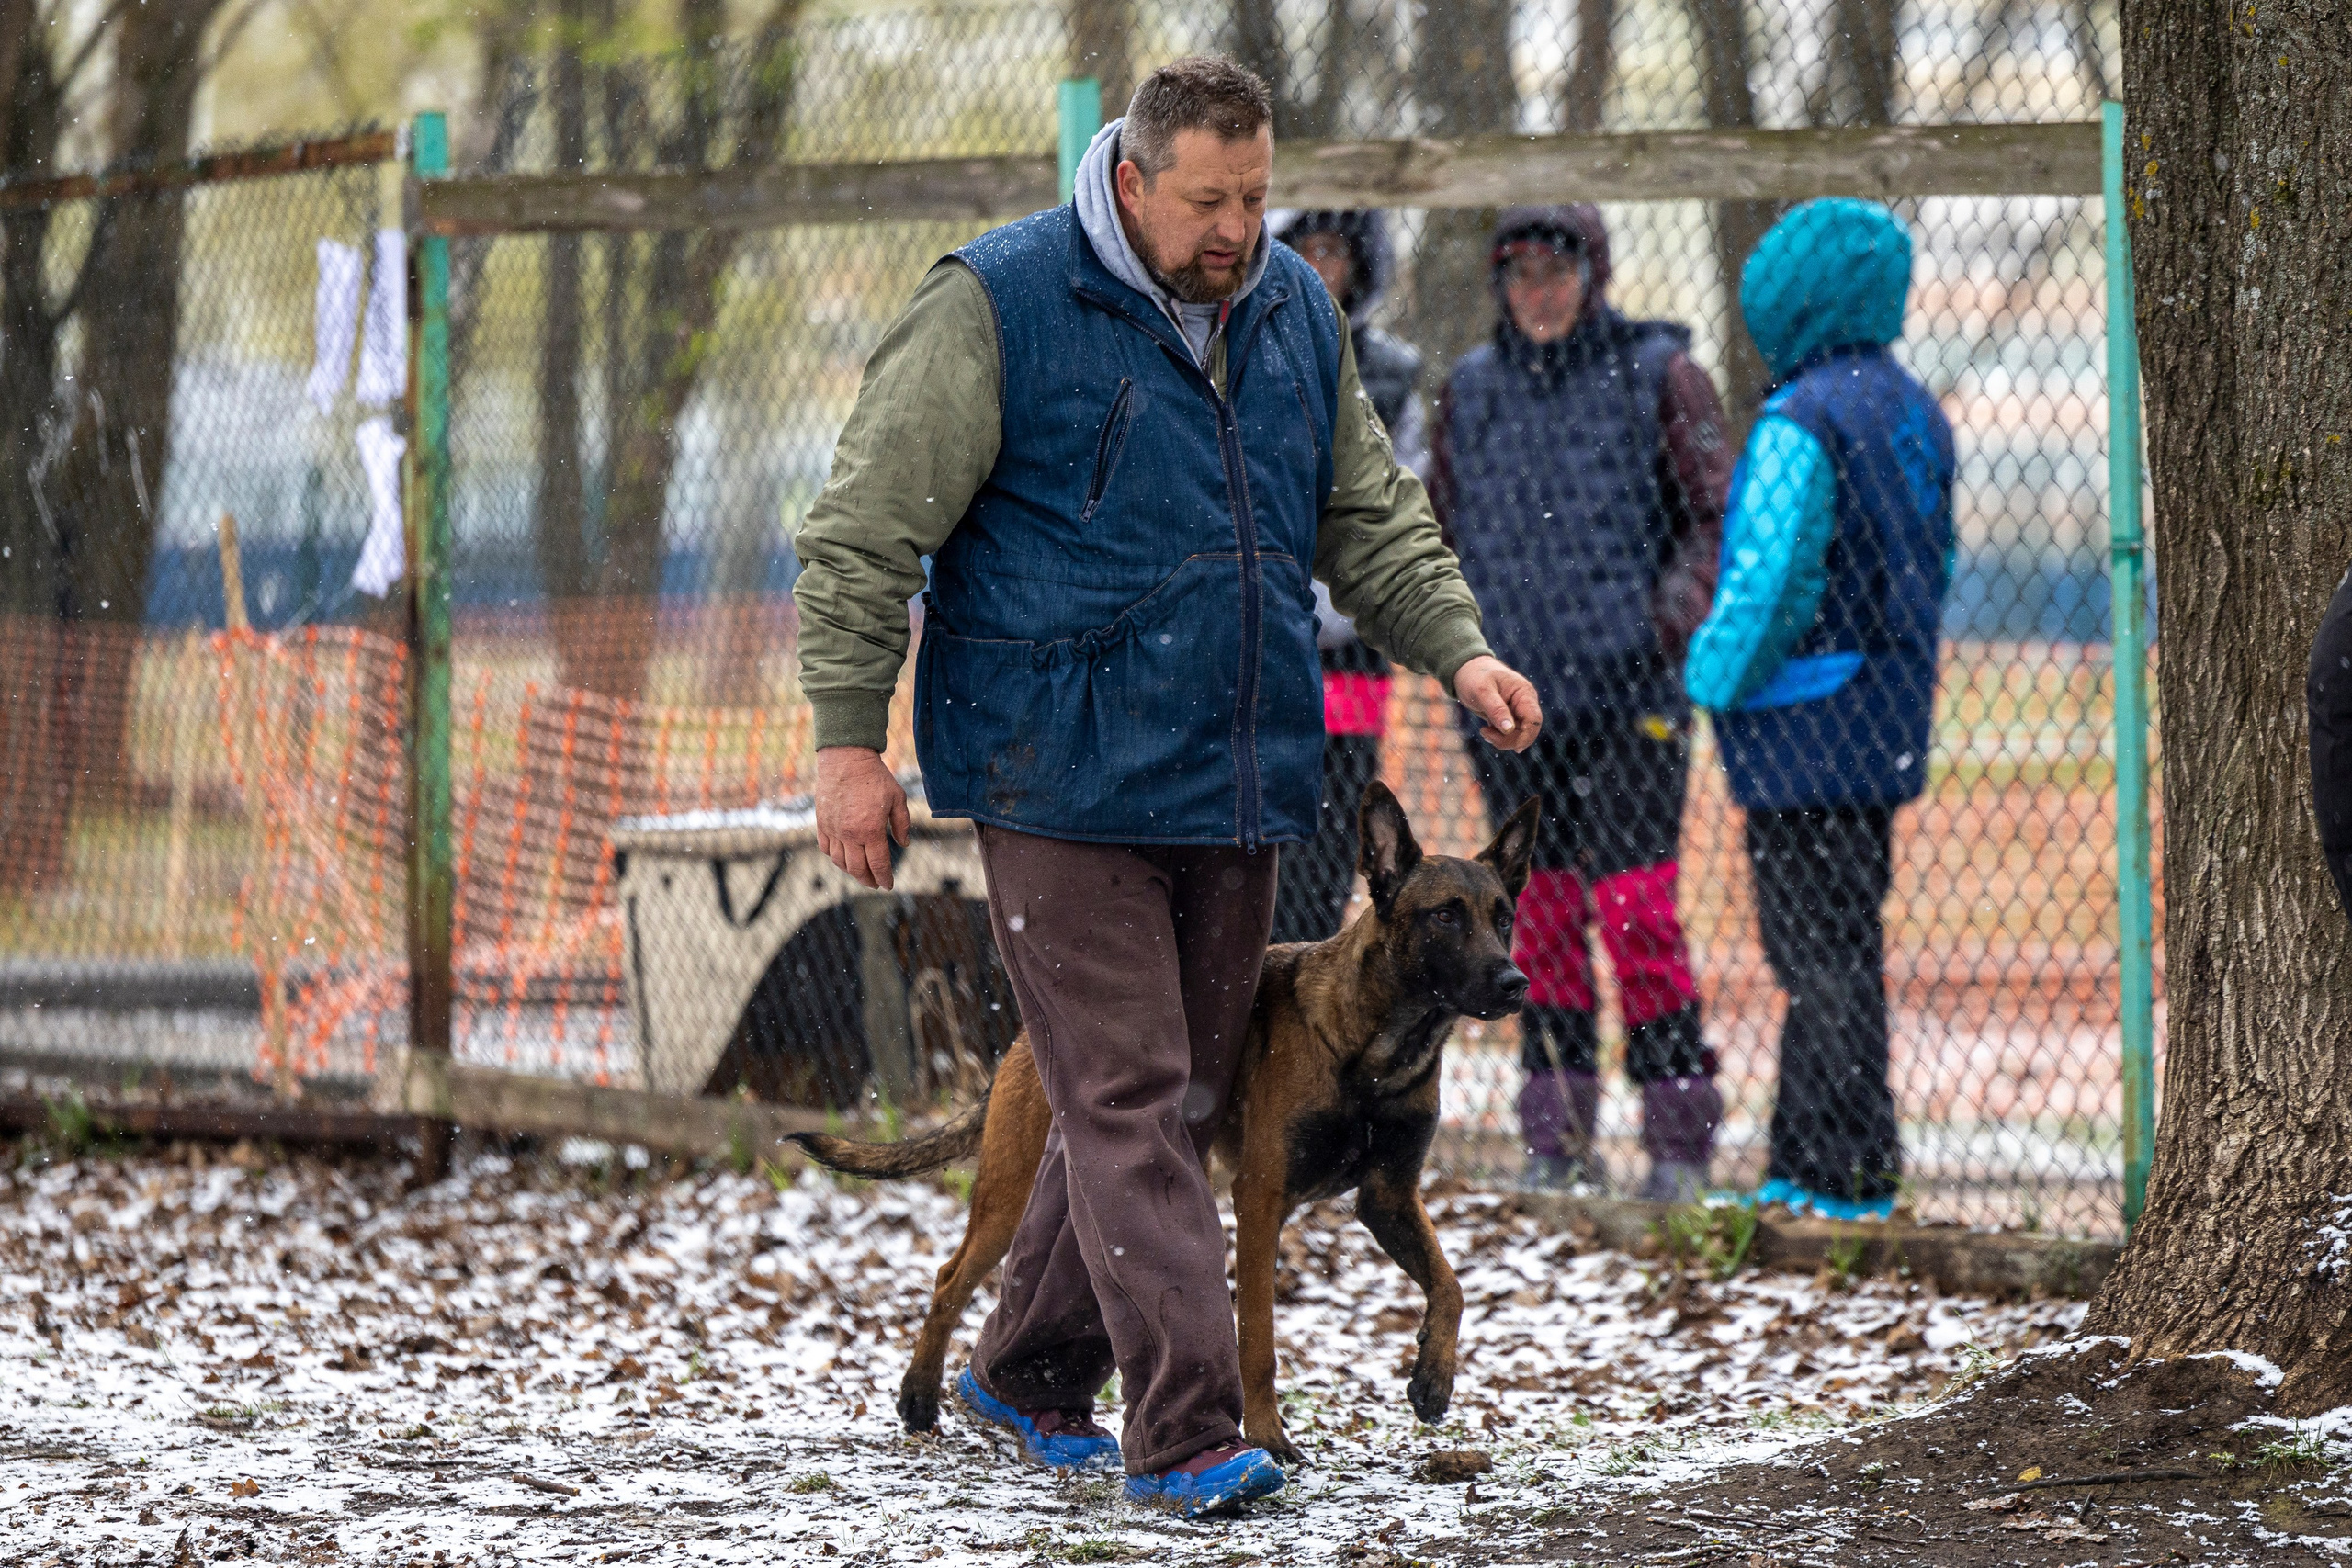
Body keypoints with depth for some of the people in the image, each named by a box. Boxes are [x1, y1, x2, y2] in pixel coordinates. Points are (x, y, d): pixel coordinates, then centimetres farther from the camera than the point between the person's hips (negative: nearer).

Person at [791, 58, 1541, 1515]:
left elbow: (1372, 515, 21)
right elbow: (864, 531, -6)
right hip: (1065, 781, -7)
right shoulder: (998, 307, -8)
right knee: (1128, 1103, -11)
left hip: (1238, 787, 7)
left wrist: (1459, 646, 4)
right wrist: (850, 738, -10)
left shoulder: (1296, 314, 11)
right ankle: (1186, 1431, -14)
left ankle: (1035, 1373, 27)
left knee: (1174, 1100, 12)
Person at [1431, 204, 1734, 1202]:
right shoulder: (1471, 389, 13)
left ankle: (1679, 1135, -4)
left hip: (1630, 692, -4)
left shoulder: (1655, 373, 1)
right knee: (1541, 919, 6)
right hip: (1513, 698, 4)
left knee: (1636, 914, -11)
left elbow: (1719, 513, 1)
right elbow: (1445, 530, 22)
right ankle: (1557, 1140, 13)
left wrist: (1678, 606, -15)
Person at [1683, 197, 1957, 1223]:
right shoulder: (1914, 413, 10)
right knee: (1842, 952, 15)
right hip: (1886, 729, 9)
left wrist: (1713, 680, -7)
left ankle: (1850, 1176, -3)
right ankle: (1804, 1168, 22)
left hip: (1805, 729, -9)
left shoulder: (1802, 422, -17)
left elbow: (1768, 582, -21)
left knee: (1817, 956, -3)